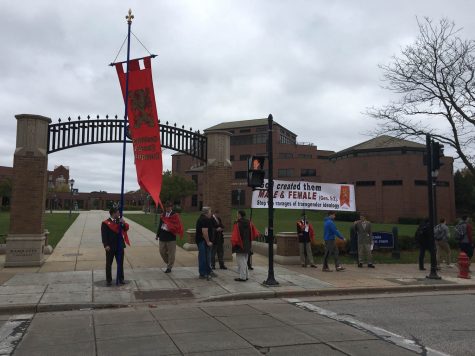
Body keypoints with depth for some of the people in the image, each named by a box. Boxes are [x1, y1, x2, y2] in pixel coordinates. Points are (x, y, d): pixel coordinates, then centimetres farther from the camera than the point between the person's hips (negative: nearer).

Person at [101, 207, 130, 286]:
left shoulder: (119, 221, 7)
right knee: (109, 264, 7)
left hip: (120, 246, 4)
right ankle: (108, 280, 17)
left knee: (120, 263, 10)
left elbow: (126, 229, 6)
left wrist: (123, 223, -13)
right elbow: (104, 235, -12)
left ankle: (121, 279, 21)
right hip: (110, 247, -4)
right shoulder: (105, 223, -8)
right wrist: (106, 245, -20)